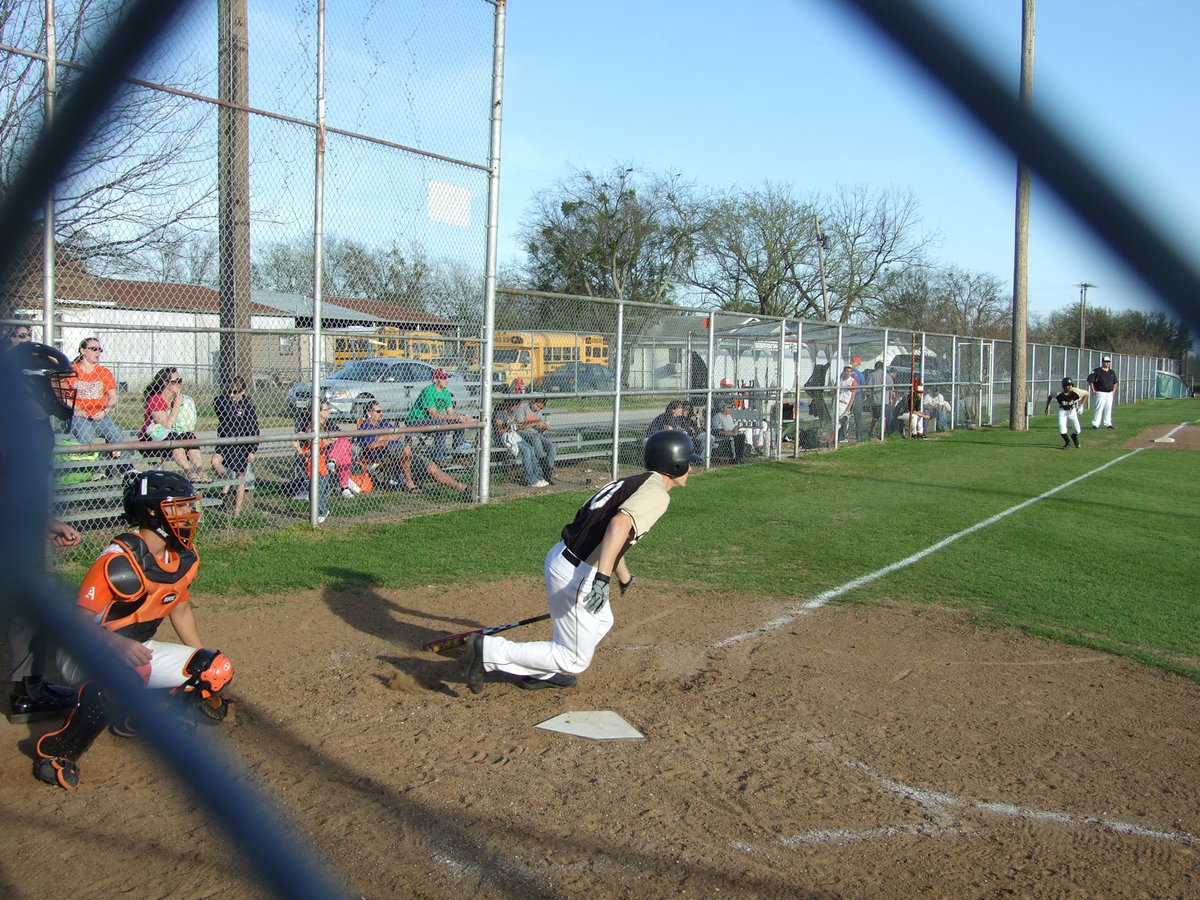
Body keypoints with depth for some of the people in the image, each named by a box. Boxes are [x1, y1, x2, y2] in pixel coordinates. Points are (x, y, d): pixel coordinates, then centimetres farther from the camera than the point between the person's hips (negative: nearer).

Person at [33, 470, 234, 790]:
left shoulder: (185, 558, -1)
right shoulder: (120, 560, -25)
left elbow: (180, 608, 14)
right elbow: (79, 620, -27)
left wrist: (203, 662, 15)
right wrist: (117, 644, -46)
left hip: (135, 650, 8)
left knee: (217, 671, 0)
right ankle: (57, 750, -23)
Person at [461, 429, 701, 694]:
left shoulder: (634, 482, 16)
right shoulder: (656, 493, -13)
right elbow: (620, 524, -32)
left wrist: (624, 576, 43)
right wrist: (602, 579, -39)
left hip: (560, 555, 10)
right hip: (575, 575, -10)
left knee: (601, 623, 32)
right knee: (576, 660, 4)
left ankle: (541, 672, 37)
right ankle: (488, 650, 0)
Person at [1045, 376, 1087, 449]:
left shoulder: (1075, 391, -23)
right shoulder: (1058, 393, -23)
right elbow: (1050, 397, -3)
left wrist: (1081, 405, -14)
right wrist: (1047, 408, 1)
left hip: (1073, 411, 0)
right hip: (1062, 411, 0)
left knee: (1078, 429, -7)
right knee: (1062, 428, -16)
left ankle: (1074, 436, 31)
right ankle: (1067, 442, 12)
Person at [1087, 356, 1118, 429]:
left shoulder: (1112, 372, 13)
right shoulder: (1097, 371, -6)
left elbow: (1115, 382, 25)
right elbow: (1090, 380, -8)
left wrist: (1114, 390, 13)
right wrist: (1093, 390, -11)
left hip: (1110, 394, 6)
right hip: (1100, 393, -6)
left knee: (1109, 409, 8)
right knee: (1099, 409, -9)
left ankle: (1108, 424, 16)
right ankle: (1095, 424, -5)